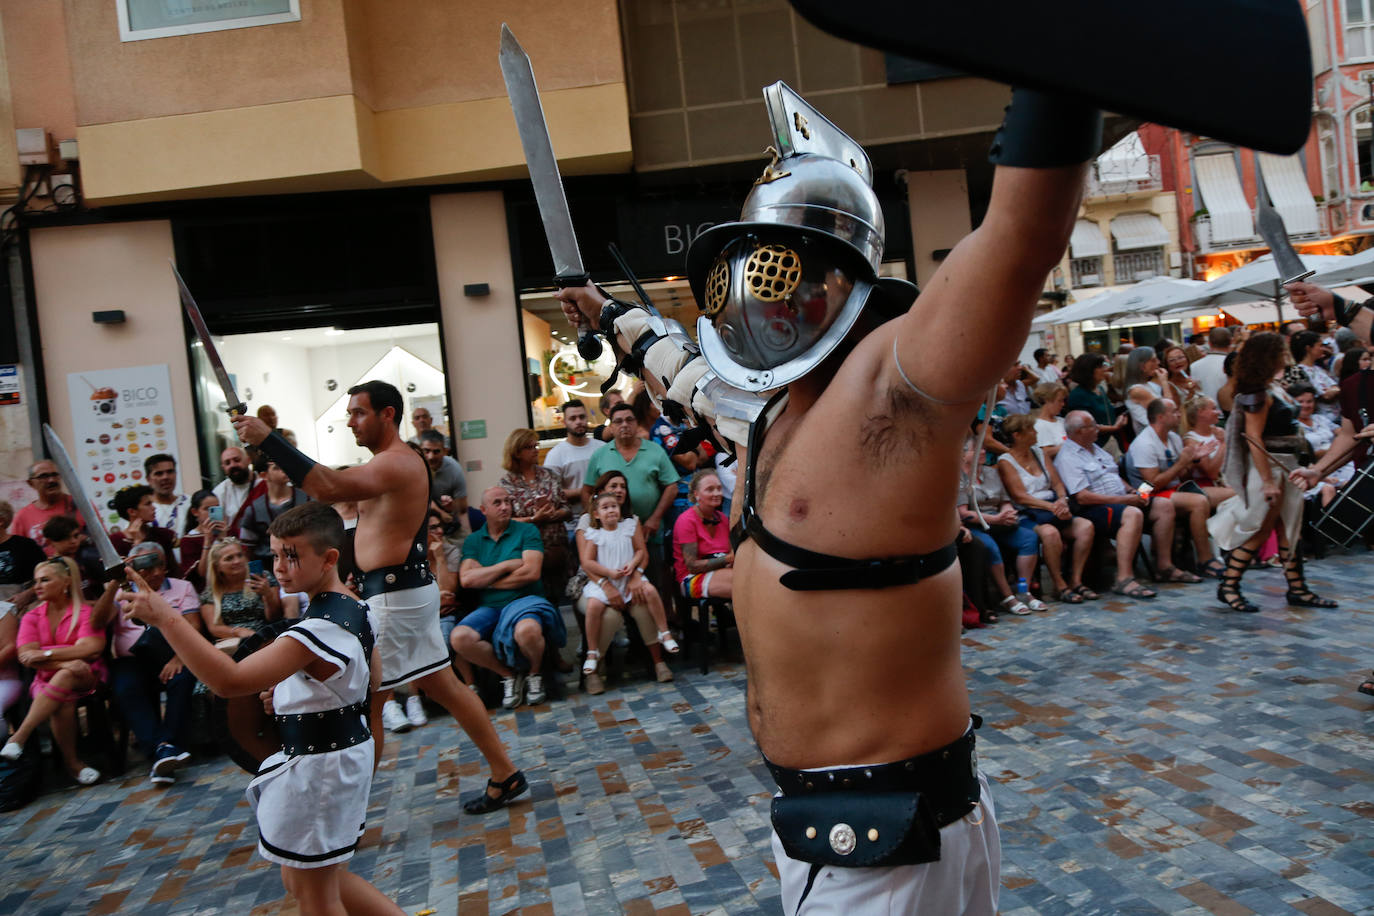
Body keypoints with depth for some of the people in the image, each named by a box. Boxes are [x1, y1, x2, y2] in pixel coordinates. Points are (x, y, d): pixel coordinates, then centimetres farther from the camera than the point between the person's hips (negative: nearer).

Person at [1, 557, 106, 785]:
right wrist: (64, 662, -22)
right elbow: (26, 656, -4)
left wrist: (46, 654, -15)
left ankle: (19, 737, -38)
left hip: (86, 677, -2)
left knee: (64, 678, -37)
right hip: (46, 680, 2)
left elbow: (91, 648, -12)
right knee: (62, 701, -33)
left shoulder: (86, 611, 3)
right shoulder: (32, 617, 12)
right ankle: (72, 763, -26)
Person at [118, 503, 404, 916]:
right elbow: (372, 678, 16)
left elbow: (230, 681, -36)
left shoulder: (318, 630, -28)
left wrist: (166, 618, -35)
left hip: (317, 765, -10)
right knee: (307, 880, 25)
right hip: (349, 746, 10)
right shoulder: (356, 609, 2)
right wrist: (298, 686, 8)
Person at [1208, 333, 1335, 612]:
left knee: (1289, 528, 13)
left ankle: (1297, 588, 20)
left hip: (1286, 465, 10)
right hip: (1269, 466, -10)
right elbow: (1254, 438, -23)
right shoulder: (1257, 393, -18)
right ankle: (1228, 587, 4)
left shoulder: (1273, 387, 12)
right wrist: (1267, 481, -24)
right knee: (1260, 529, -4)